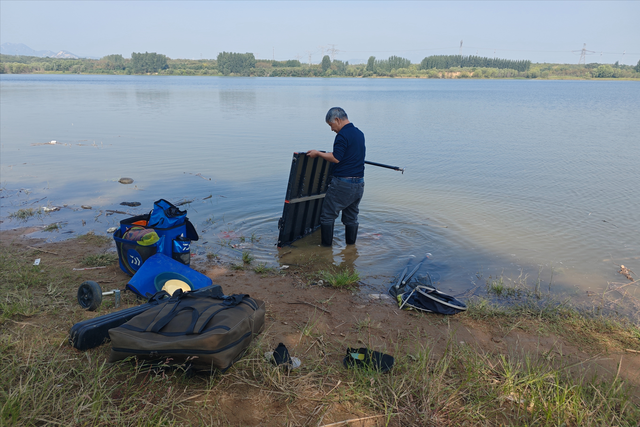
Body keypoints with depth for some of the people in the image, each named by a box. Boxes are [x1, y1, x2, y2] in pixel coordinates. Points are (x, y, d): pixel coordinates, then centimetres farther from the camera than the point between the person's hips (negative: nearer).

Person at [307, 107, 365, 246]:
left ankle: (326, 247, 7)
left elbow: (336, 158, -20)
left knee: (328, 215, 3)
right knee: (351, 217, 15)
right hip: (359, 183, 9)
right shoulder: (360, 134, 13)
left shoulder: (343, 135, -14)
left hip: (342, 183, -9)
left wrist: (318, 153, -8)